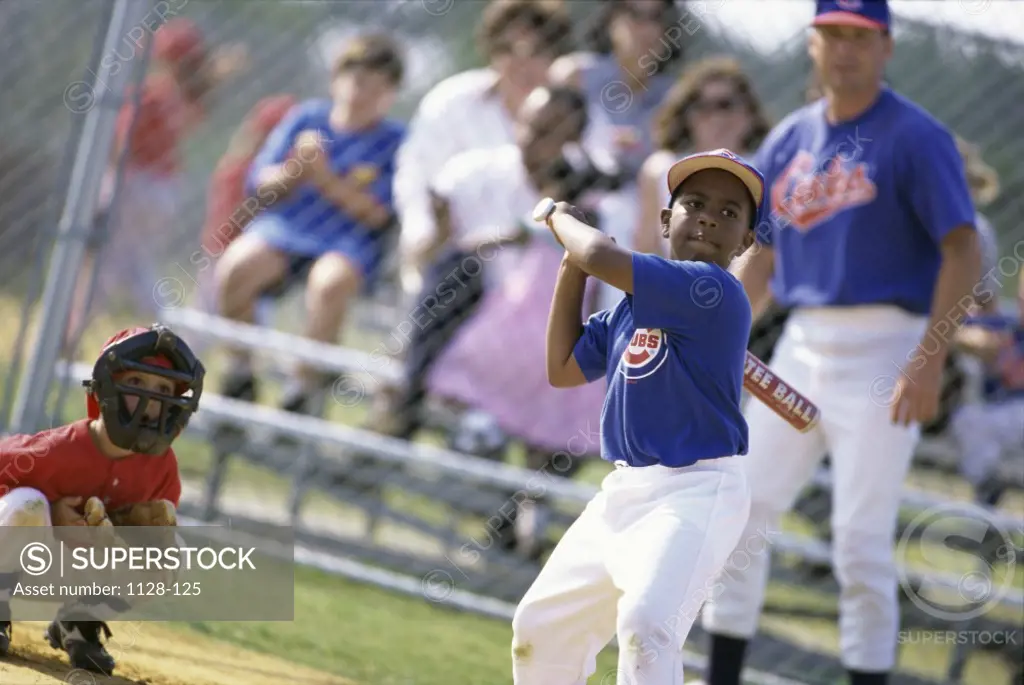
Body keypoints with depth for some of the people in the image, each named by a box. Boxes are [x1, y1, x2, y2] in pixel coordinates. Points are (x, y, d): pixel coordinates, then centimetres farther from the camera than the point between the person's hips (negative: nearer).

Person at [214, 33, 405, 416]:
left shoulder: (396, 142, 3)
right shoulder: (307, 119, 10)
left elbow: (379, 215, -6)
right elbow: (259, 188, 8)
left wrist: (326, 179, -17)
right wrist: (294, 171, -14)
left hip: (350, 244, -3)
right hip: (283, 230, 3)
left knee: (330, 281, -36)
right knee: (234, 266, -27)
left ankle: (302, 391, -24)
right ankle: (239, 373, -11)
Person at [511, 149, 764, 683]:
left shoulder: (714, 290, -17)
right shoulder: (632, 307, 10)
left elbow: (601, 257, -25)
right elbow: (564, 369, 16)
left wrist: (564, 219, -2)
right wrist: (570, 269, 9)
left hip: (694, 494, -9)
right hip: (624, 492, 9)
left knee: (644, 621, -30)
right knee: (540, 625, 17)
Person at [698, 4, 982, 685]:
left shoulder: (917, 137, -7)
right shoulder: (789, 140, 12)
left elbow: (963, 252, -12)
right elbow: (760, 254, 19)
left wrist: (930, 362, -21)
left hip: (883, 349, -6)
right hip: (802, 342, 6)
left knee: (861, 540, -8)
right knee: (740, 513, 6)